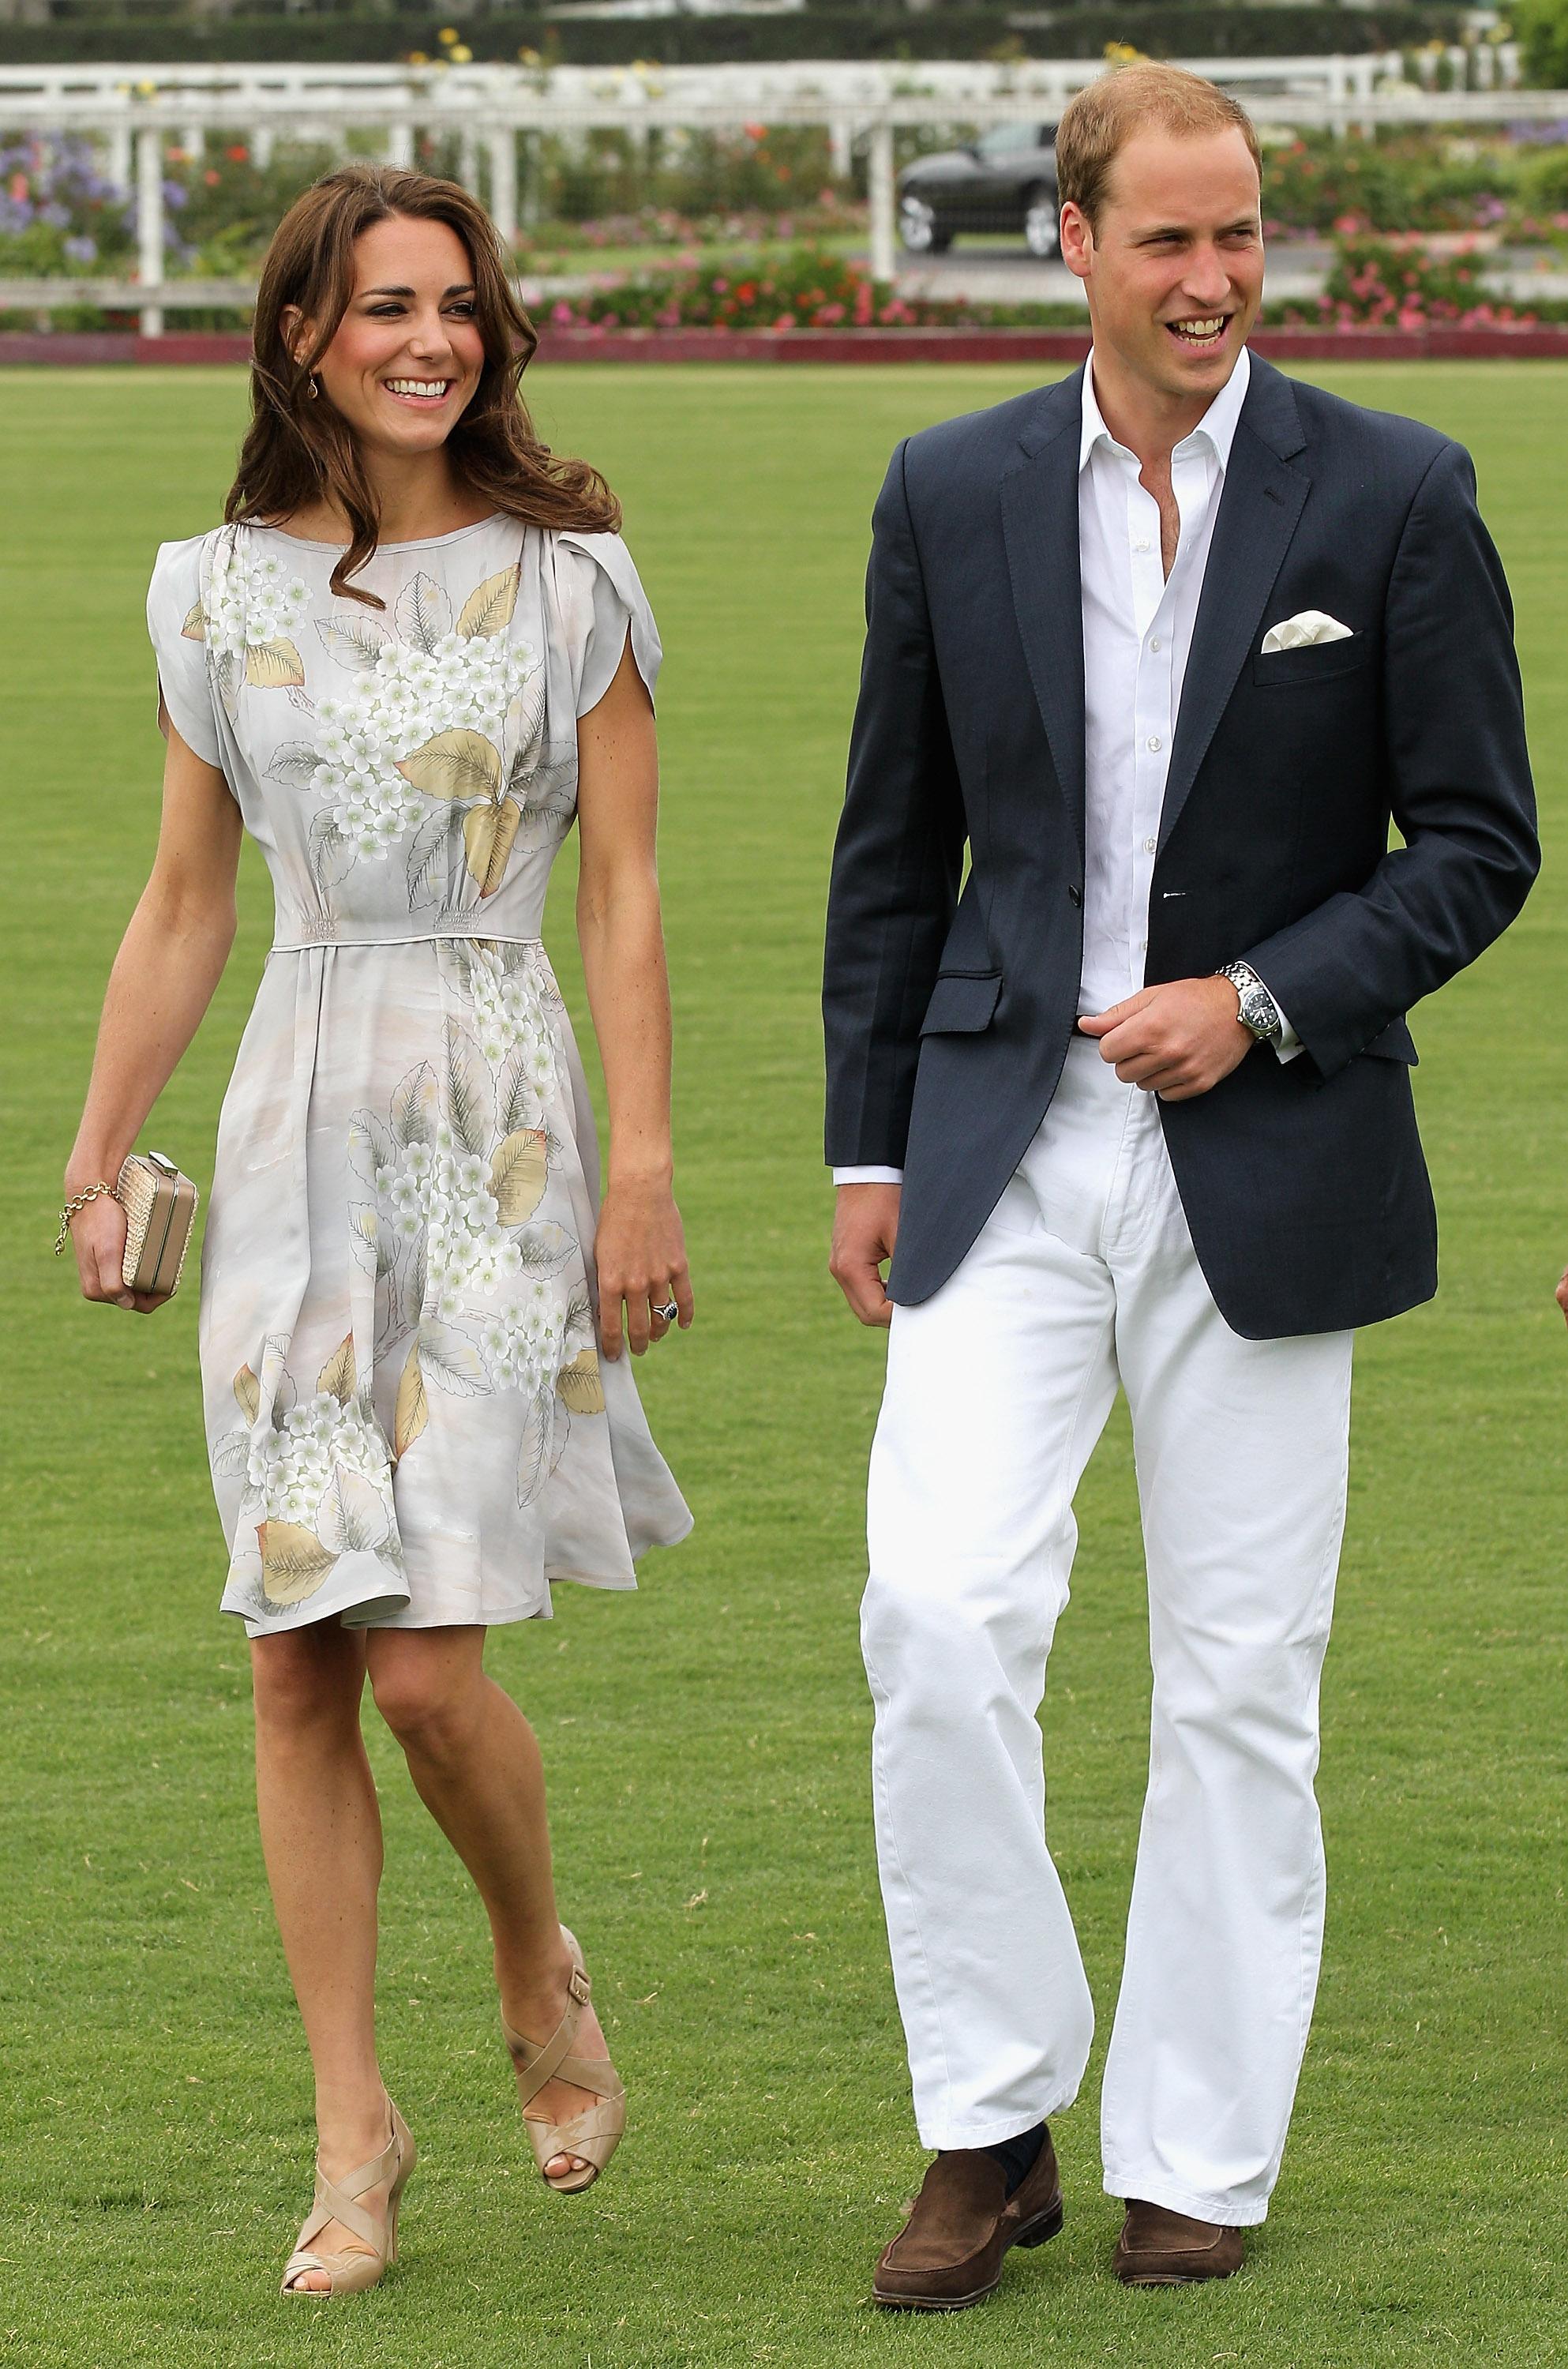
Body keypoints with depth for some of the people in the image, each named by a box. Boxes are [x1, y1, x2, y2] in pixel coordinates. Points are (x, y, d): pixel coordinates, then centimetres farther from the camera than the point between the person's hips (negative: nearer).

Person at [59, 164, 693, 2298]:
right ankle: (354, 2131, 9)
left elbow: (626, 899, -1)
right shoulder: (220, 595, 7)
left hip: (500, 1124, -3)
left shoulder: (570, 580, 0)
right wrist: (95, 1159, 11)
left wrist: (643, 1170, -7)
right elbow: (183, 908, 14)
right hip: (299, 1137, 3)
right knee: (297, 1663, 0)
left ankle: (540, 1969, 19)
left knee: (427, 1659, -11)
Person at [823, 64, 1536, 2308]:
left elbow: (1479, 841, -1)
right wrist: (866, 1150, 8)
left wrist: (1262, 1003, -14)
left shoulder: (1394, 495, -3)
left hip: (1266, 1159, -1)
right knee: (940, 1611, -13)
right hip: (1008, 1143, 1)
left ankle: (1197, 2153, 16)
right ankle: (990, 2124, 1)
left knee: (1239, 1674, 4)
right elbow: (894, 843, 12)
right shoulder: (955, 493, 4)